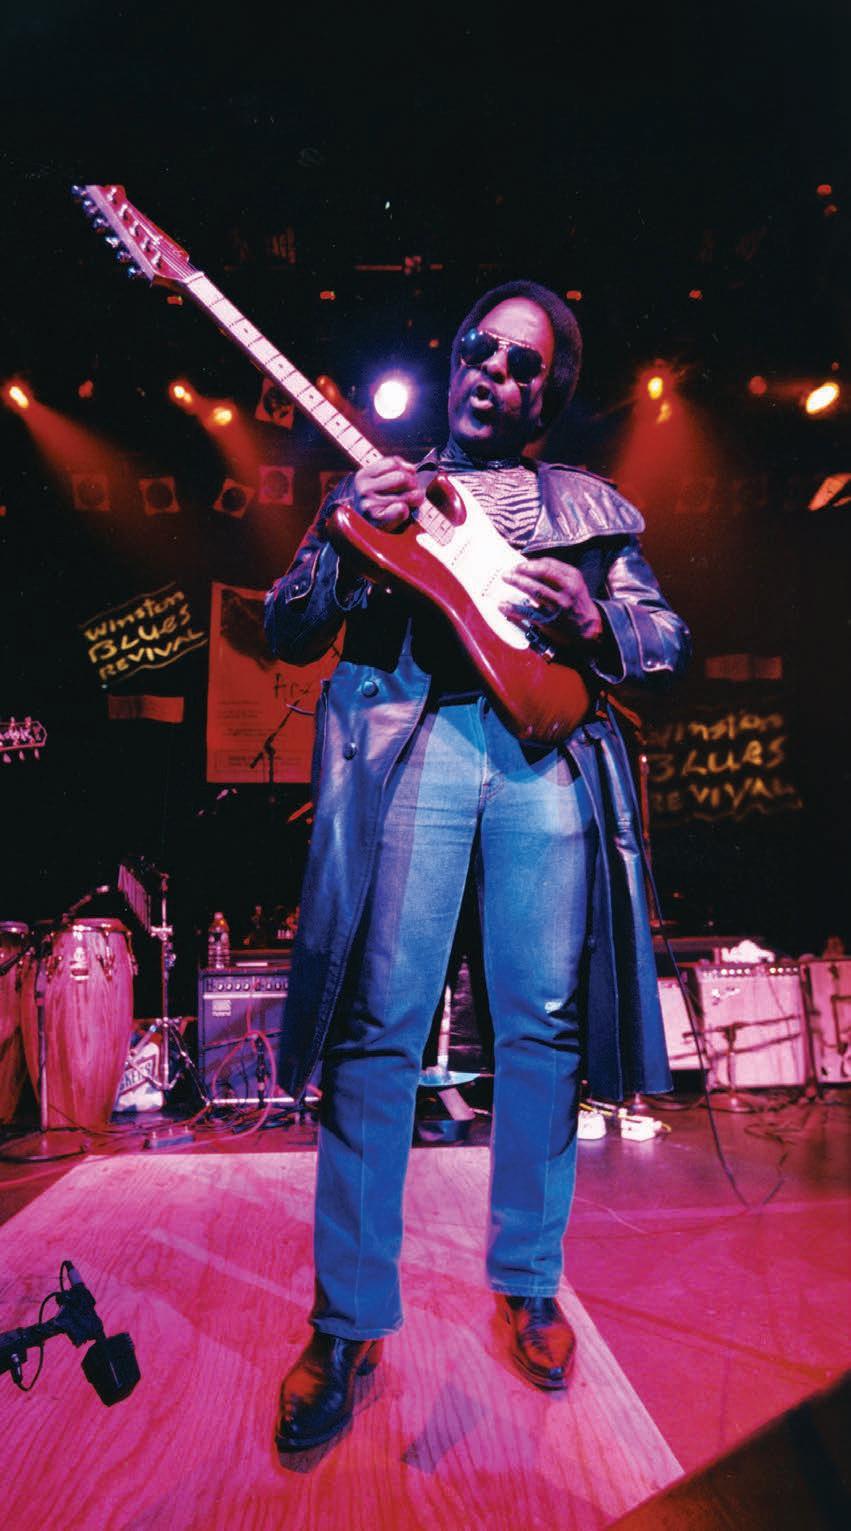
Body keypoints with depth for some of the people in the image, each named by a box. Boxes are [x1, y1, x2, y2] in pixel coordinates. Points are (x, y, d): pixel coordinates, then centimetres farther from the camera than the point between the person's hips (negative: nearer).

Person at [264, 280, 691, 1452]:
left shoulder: (589, 502, 23)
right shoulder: (378, 484, 21)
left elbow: (670, 638, 17)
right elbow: (287, 634, 12)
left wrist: (592, 621, -5)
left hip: (552, 742, 2)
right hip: (407, 735, -1)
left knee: (546, 1021, 0)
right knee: (379, 1021, -7)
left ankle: (527, 1285, 21)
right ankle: (348, 1324, 9)